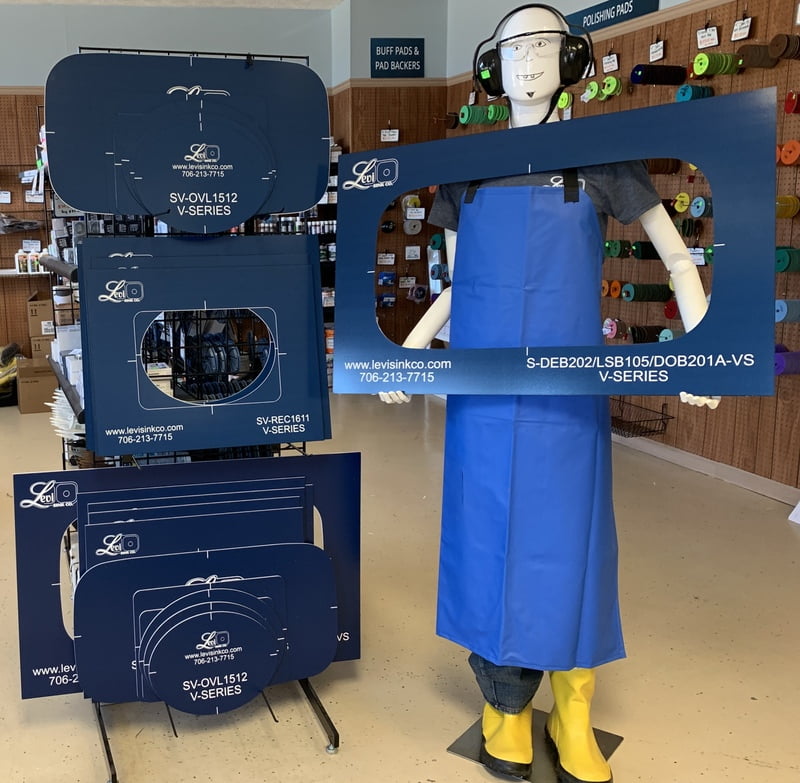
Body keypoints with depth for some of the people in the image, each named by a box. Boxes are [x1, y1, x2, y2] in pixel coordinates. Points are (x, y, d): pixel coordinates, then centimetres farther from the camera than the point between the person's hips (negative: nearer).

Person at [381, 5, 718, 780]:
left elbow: (679, 262, 5)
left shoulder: (601, 159, 3)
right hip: (480, 391, 2)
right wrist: (406, 351, 3)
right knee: (488, 539, 5)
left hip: (565, 393, -2)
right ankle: (506, 705, 22)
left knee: (567, 540, 2)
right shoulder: (465, 172, 9)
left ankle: (573, 720, 19)